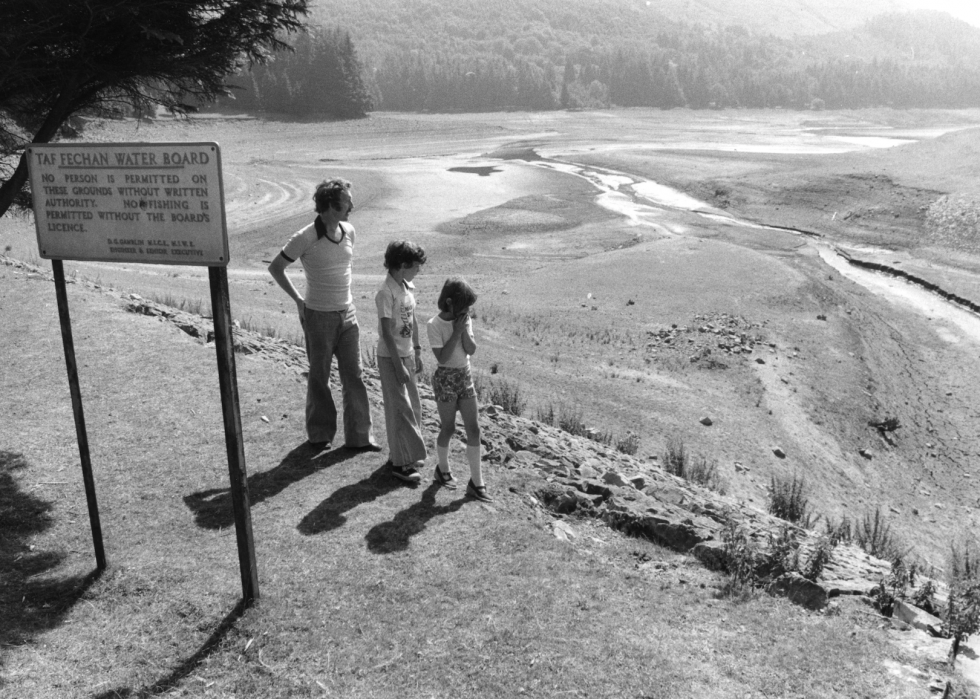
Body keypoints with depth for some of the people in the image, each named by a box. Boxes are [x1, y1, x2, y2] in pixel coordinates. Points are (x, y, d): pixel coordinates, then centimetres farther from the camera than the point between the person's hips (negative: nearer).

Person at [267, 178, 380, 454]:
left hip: (347, 313, 5)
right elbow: (275, 268, -6)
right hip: (319, 316, -5)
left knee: (353, 375, 7)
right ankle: (319, 434, 26)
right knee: (319, 378, 9)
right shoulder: (306, 238, -17)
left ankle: (359, 436, 17)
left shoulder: (348, 232, 0)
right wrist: (298, 300, -5)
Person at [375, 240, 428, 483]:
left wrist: (417, 353, 14)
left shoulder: (409, 287, 4)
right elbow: (386, 332, -21)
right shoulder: (386, 293, -22)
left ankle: (407, 455, 30)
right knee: (400, 409, -1)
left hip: (407, 354, 8)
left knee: (412, 405, 16)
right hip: (391, 358, -8)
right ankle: (399, 463, 9)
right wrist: (399, 366, -20)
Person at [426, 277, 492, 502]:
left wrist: (464, 329, -16)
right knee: (448, 429, 6)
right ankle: (443, 469, 34)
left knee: (474, 429, 3)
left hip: (465, 376, 5)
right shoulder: (434, 325, -15)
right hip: (446, 379, -5)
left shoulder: (465, 321, 1)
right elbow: (442, 358, -21)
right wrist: (456, 331, -21)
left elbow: (471, 350, -5)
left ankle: (476, 482, 9)